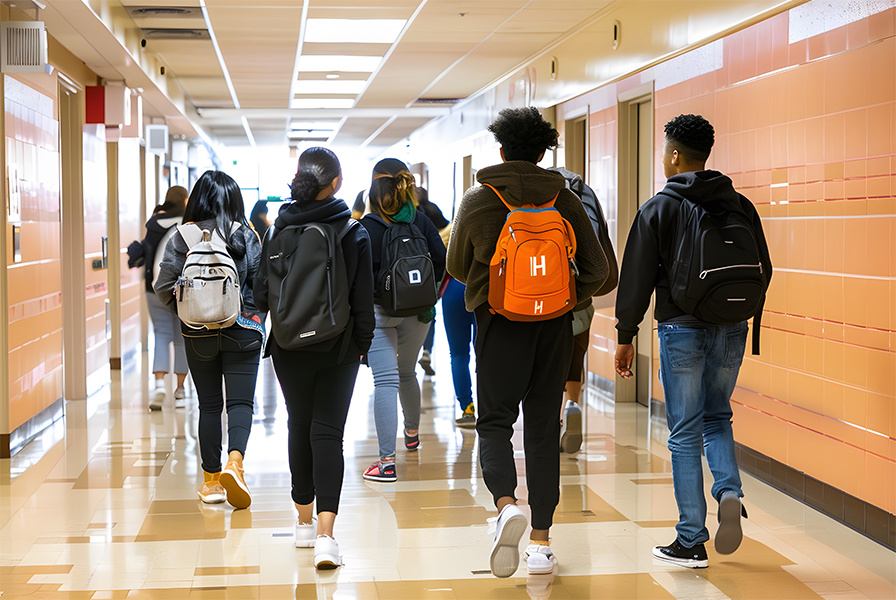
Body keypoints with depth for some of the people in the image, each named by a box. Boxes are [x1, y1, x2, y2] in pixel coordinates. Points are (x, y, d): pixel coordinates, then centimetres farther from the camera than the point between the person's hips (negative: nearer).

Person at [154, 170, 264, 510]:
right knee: (240, 402, 1)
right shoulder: (245, 236, -4)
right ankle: (235, 461, -23)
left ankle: (211, 481, 16)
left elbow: (164, 287, -6)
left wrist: (186, 312, 13)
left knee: (208, 405, 11)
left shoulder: (182, 237, -4)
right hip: (242, 331, -1)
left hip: (198, 334, 1)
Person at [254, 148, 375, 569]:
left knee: (299, 427, 16)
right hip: (338, 347, -1)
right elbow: (363, 298, -6)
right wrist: (362, 343, 7)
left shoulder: (278, 230, -6)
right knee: (328, 432, 0)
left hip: (290, 345, 1)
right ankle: (324, 533, -12)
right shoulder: (354, 233, -8)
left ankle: (305, 521, 27)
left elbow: (262, 295, -2)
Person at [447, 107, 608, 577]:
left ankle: (507, 505, -22)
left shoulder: (477, 200, -3)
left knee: (495, 423, 7)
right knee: (543, 428, 10)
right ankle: (540, 540, 13)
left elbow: (457, 267, 9)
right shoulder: (565, 200, 1)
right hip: (553, 327, 2)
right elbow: (597, 268, 0)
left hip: (499, 323, -2)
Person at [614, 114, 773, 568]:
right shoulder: (739, 206, 5)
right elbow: (762, 270, 9)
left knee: (685, 434, 3)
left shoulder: (658, 208, -5)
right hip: (731, 330, 4)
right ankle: (729, 493, -4)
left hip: (681, 330, -3)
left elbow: (636, 278, -6)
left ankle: (691, 543, 6)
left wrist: (626, 335, 2)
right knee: (717, 418, 22)